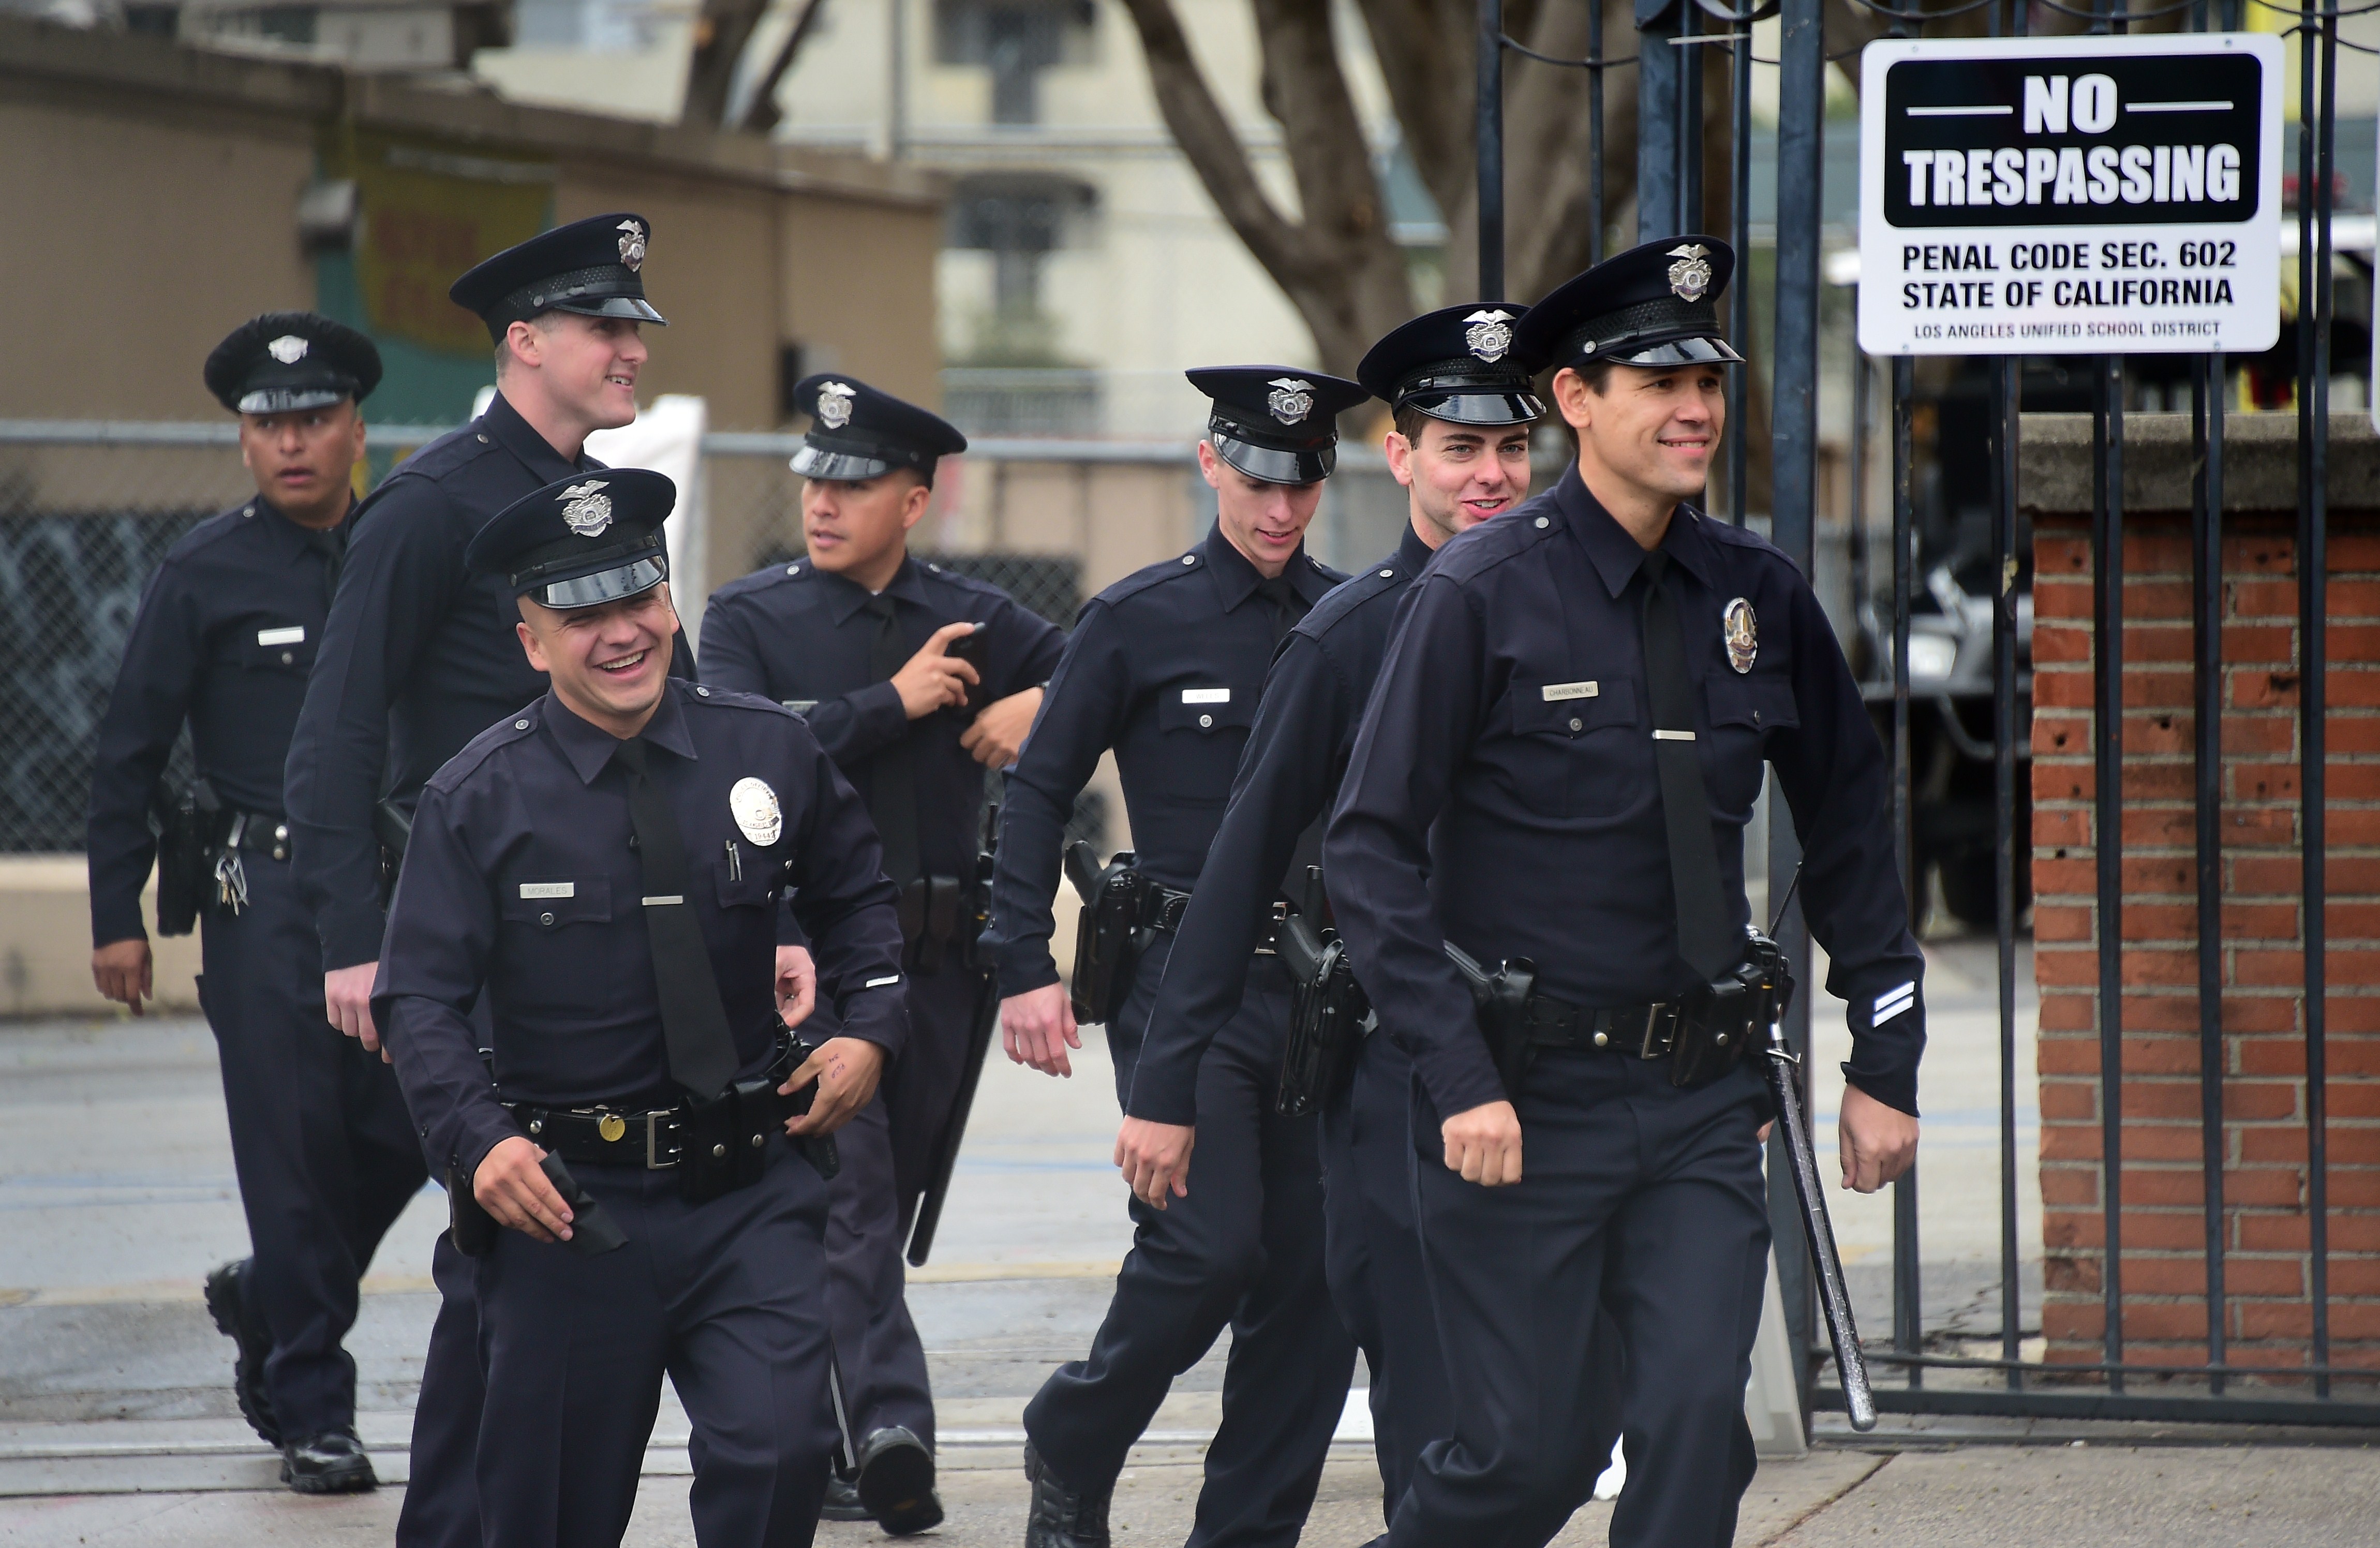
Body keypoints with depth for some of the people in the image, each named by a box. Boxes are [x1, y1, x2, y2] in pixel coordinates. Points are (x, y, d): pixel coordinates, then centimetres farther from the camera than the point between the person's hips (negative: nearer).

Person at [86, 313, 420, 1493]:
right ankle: (311, 1410, 5)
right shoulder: (204, 574, 0)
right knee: (294, 1140, -4)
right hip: (263, 895, -3)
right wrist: (117, 918, -2)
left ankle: (267, 1304, 28)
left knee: (403, 1128, 1)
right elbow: (127, 754, 2)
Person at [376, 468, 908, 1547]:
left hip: (749, 1191, 1)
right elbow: (422, 998, -7)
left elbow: (858, 898, 19)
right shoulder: (478, 800, -5)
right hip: (568, 1206, -1)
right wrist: (480, 1141, -22)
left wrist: (870, 1031, 3)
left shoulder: (769, 752, 3)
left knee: (777, 1449, -16)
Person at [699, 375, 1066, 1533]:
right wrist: (895, 701, -12)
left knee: (888, 1205, 9)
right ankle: (891, 1425, -26)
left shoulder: (977, 621, 11)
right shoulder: (748, 616, 3)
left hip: (936, 958, 4)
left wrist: (1043, 705, -6)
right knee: (849, 1191, -17)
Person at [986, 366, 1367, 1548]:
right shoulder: (1138, 620, 1)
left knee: (1316, 1274, 1)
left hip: (1328, 990, 4)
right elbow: (1039, 789, 3)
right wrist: (1024, 966, -5)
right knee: (1206, 1248, -15)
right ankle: (1071, 1450, 9)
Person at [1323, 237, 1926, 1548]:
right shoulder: (1484, 593, -9)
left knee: (1697, 1423, -8)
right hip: (1526, 1098, -4)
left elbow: (1847, 833, 16)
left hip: (1701, 1095, 4)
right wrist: (1458, 1081, -17)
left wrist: (1886, 1063, 12)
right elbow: (1369, 852, -10)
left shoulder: (1758, 597, 5)